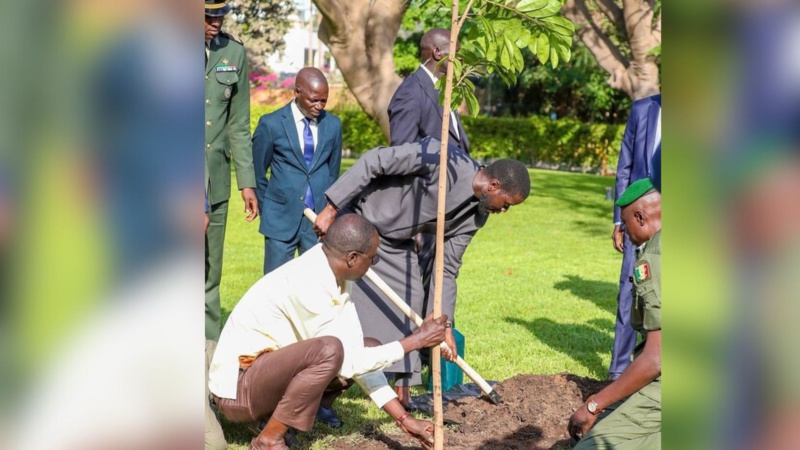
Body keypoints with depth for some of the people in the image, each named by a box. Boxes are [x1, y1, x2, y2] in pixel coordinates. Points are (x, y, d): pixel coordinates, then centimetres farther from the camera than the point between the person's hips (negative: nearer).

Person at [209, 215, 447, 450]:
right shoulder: (307, 283, -26)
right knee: (330, 350, -32)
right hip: (236, 387, -9)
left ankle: (275, 416, 6)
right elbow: (349, 362, -22)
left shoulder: (335, 274, 2)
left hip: (267, 371, 9)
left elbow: (354, 351, 2)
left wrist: (403, 418, 0)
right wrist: (416, 341, -13)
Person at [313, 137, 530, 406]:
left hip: (395, 244, 7)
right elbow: (373, 162, -26)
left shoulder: (475, 215, -5)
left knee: (410, 300, -1)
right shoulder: (440, 160, -29)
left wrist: (444, 325, -5)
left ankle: (402, 394, 8)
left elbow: (447, 269, 1)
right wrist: (331, 209, -27)